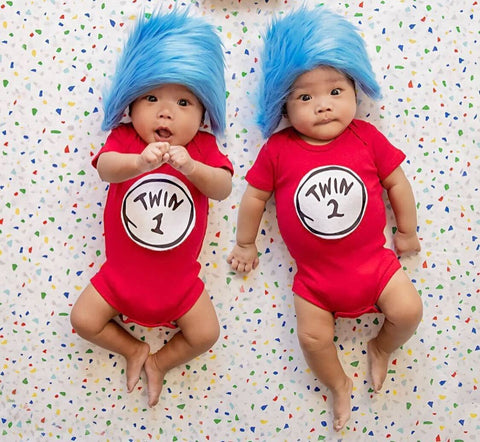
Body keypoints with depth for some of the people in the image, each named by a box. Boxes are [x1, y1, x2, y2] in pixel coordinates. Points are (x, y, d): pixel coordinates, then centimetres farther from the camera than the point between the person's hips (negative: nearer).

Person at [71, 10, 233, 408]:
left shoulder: (203, 147, -9)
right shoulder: (124, 139, -12)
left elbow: (223, 188, -25)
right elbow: (106, 168, -35)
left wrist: (190, 167, -45)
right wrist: (140, 161, -57)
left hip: (179, 278, 0)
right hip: (121, 273, 0)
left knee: (206, 334, 1)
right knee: (84, 320, 0)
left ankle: (159, 362, 25)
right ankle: (134, 349, 24)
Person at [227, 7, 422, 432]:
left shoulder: (367, 137, -9)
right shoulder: (278, 150, -12)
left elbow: (397, 182, 2)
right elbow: (255, 196, -1)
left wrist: (407, 232, 10)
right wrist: (245, 244, 9)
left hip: (374, 261, 1)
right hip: (314, 276, 0)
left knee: (408, 310, -5)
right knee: (313, 337, -1)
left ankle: (382, 348, 29)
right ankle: (339, 384, 31)